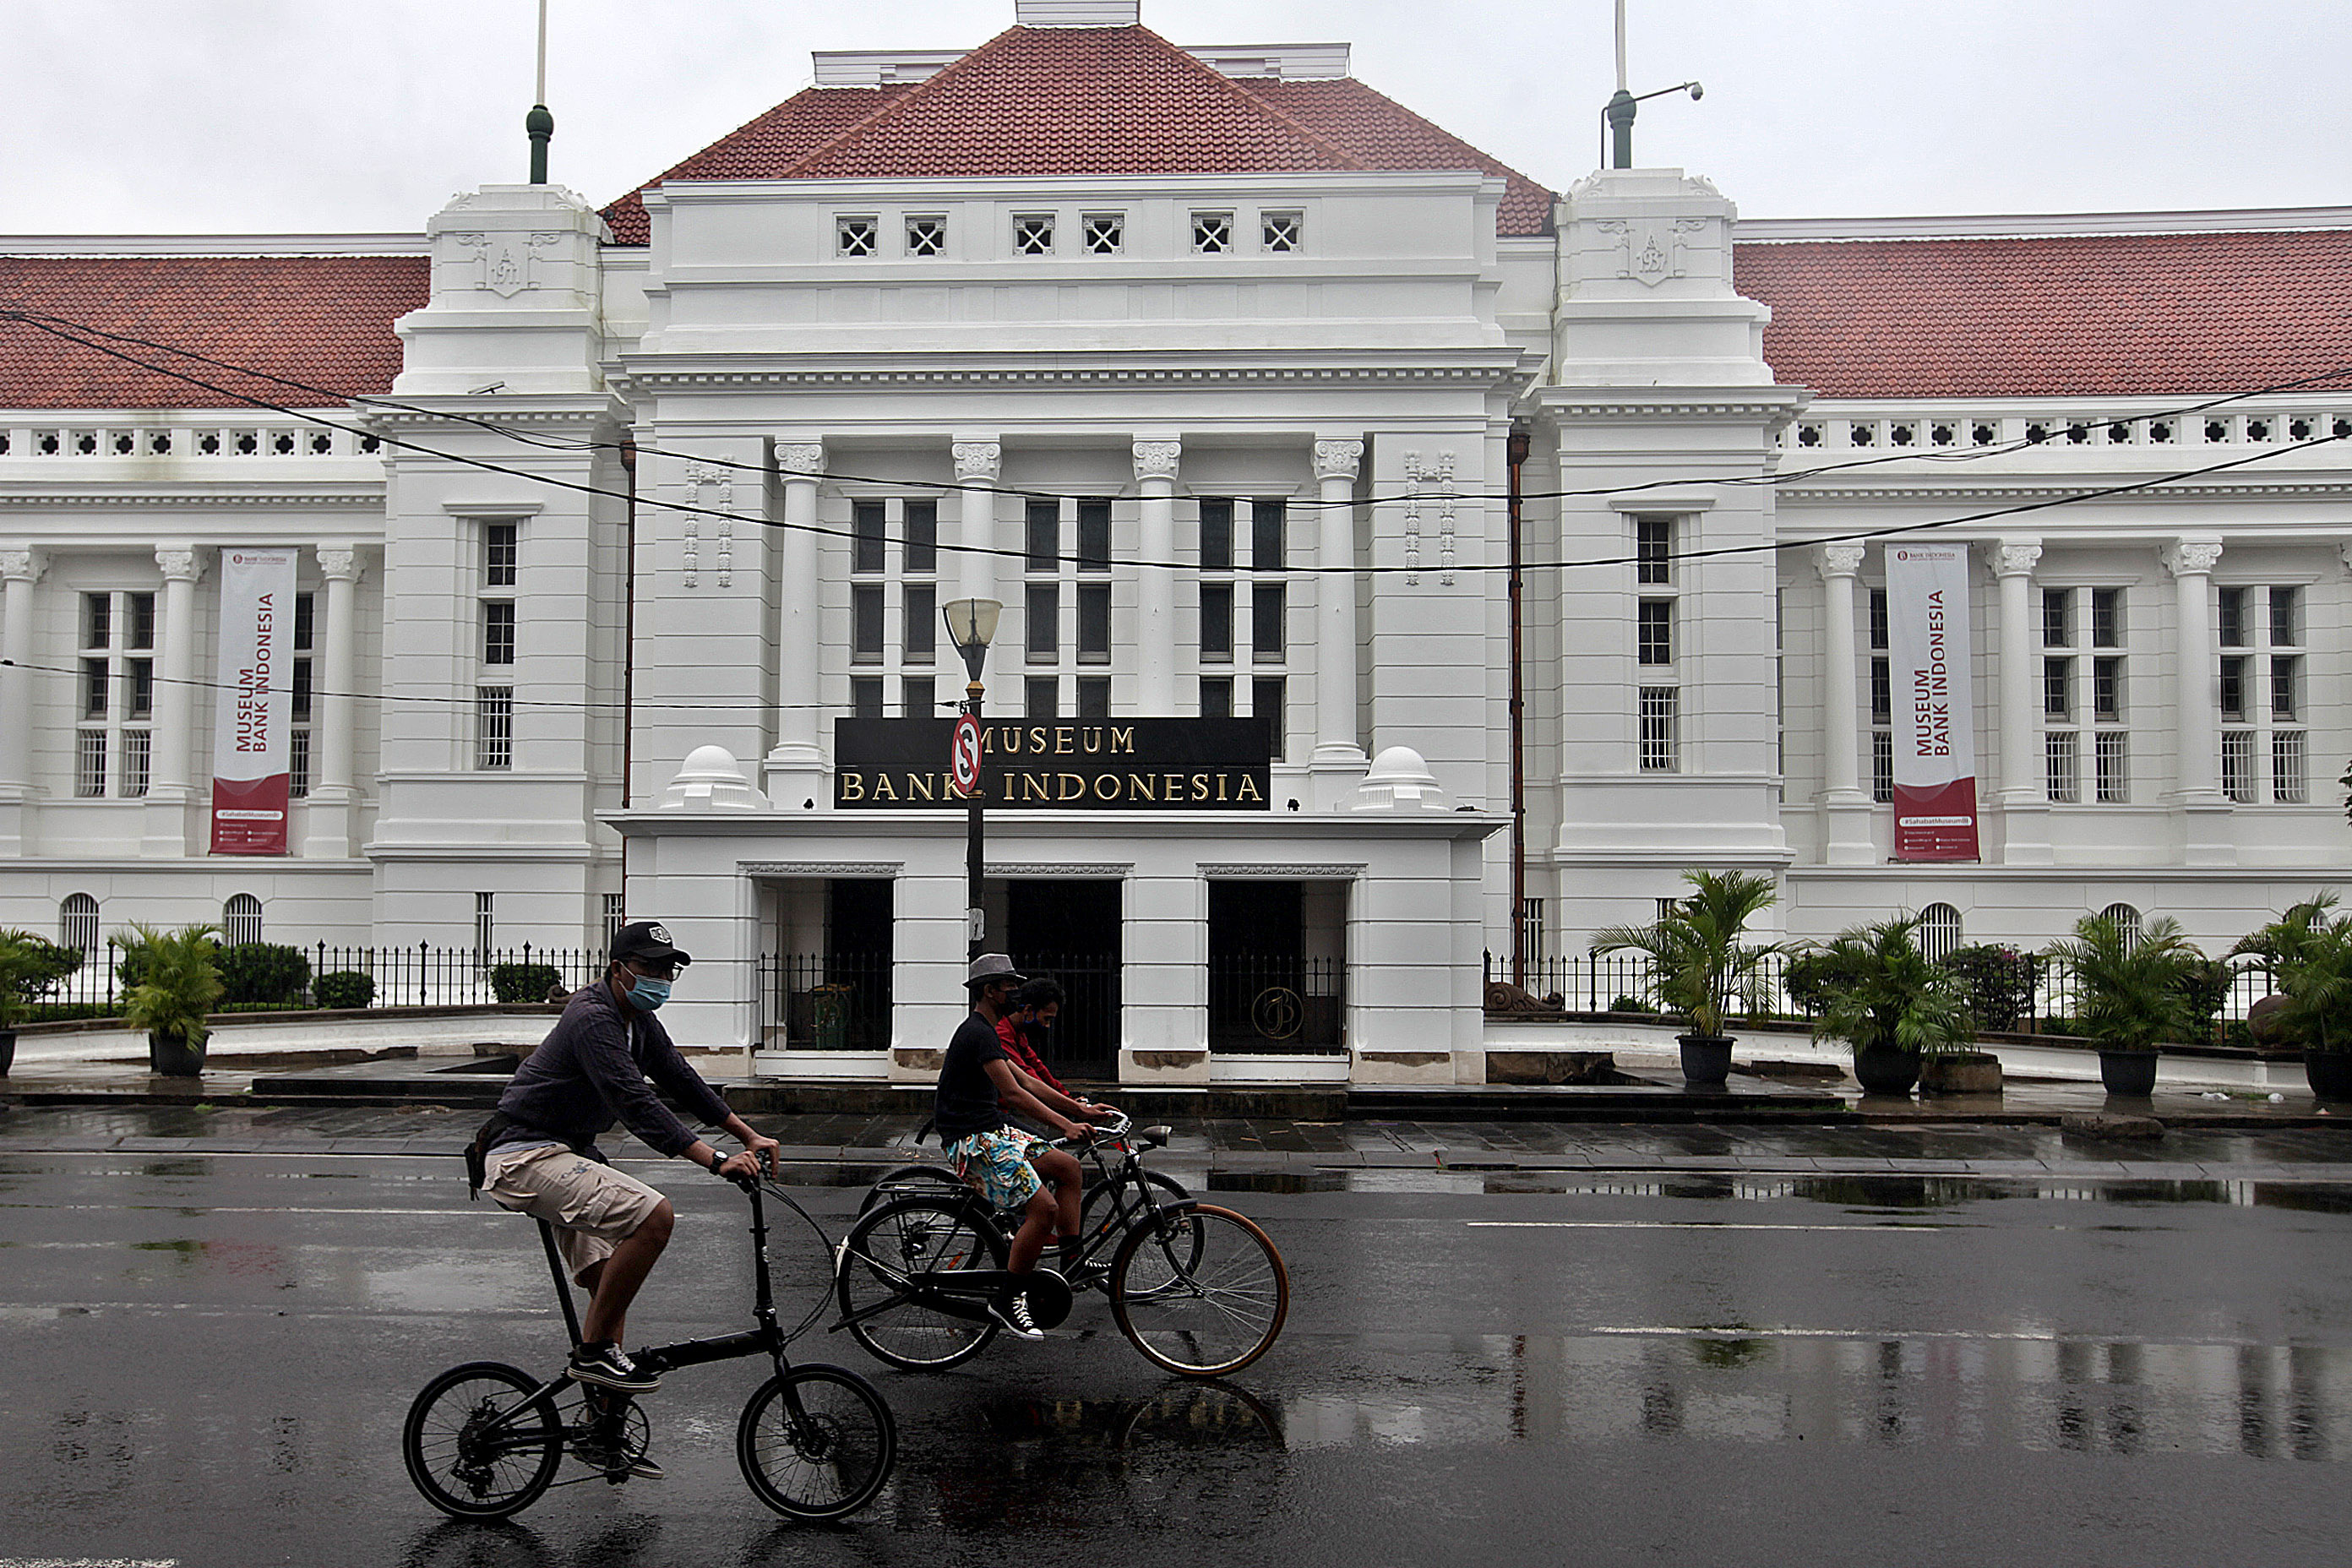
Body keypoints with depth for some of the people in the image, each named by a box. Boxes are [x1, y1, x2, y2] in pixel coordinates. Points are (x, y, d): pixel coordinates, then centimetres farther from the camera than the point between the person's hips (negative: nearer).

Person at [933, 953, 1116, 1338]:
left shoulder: (983, 1032, 18)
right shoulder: (979, 1033, -16)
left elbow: (1027, 1081, 20)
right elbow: (1014, 1094, -24)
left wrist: (1080, 1109, 15)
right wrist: (1066, 1126, -27)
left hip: (993, 1133, 11)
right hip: (971, 1141, -11)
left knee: (1070, 1169, 8)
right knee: (1044, 1208, -20)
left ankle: (1072, 1264, 10)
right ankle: (1008, 1299, -9)